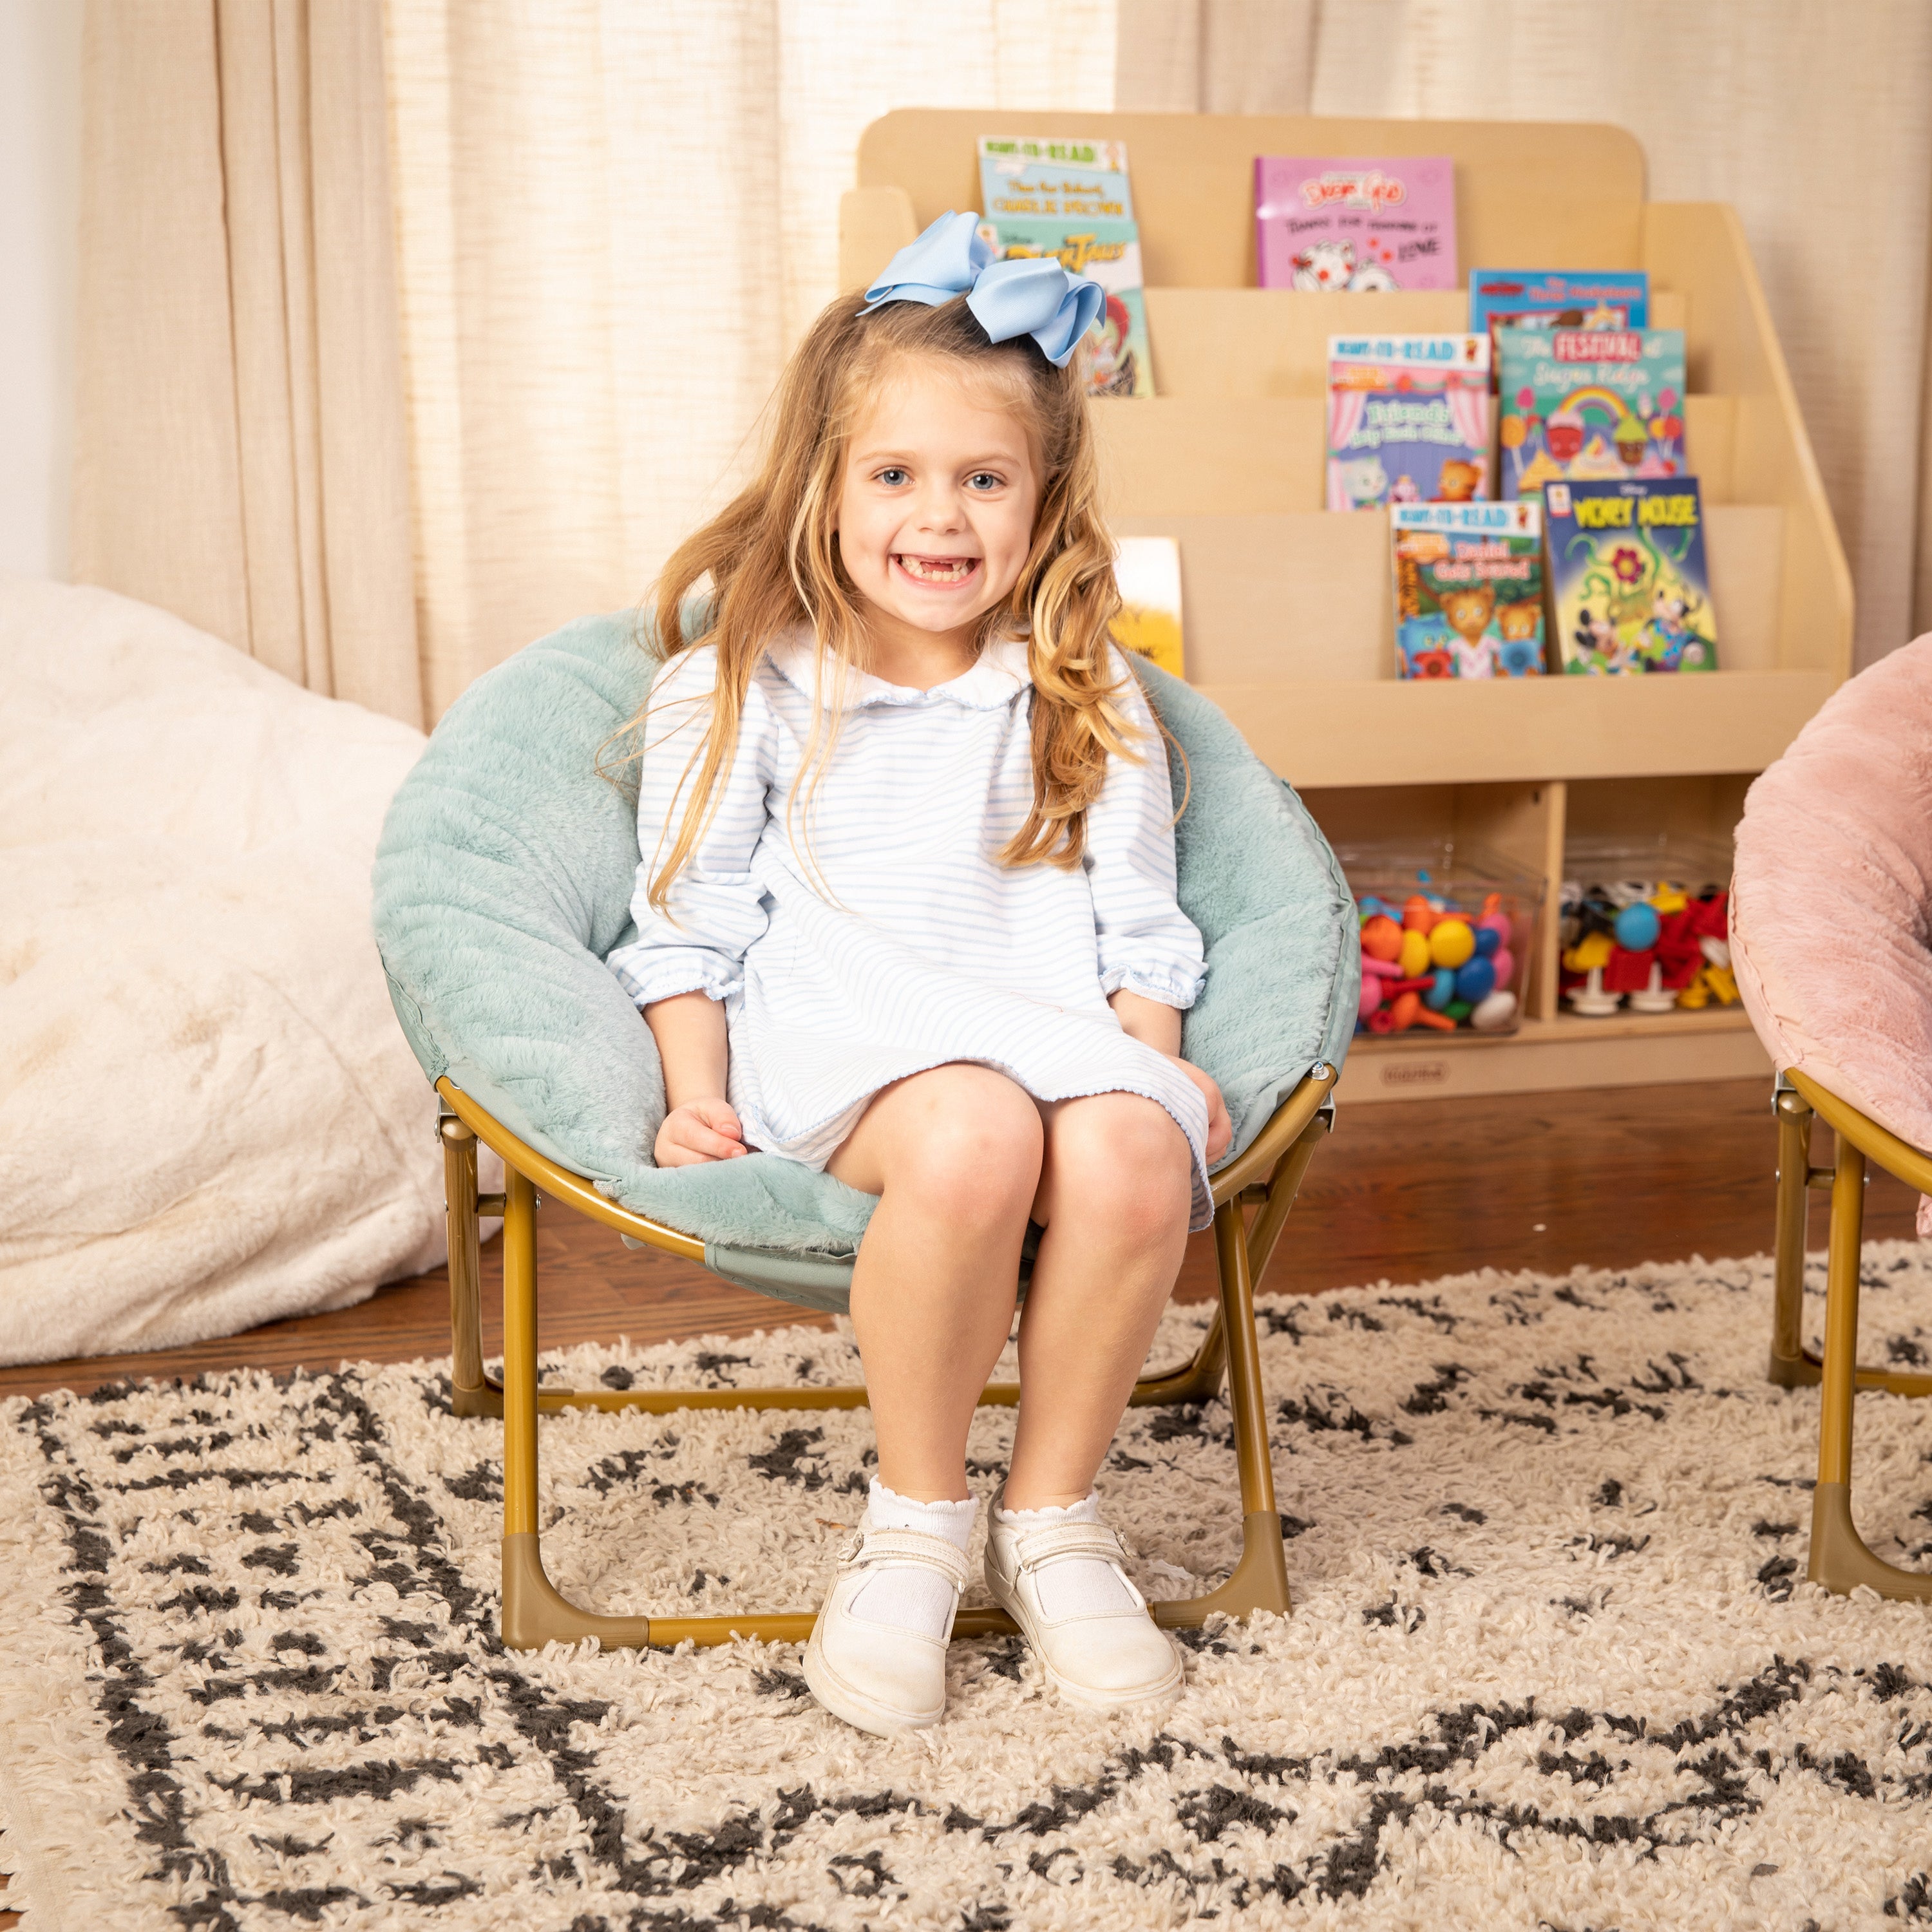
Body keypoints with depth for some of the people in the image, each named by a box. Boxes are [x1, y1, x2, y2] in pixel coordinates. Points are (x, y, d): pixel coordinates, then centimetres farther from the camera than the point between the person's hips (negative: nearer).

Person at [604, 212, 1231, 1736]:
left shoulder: (1084, 695, 14)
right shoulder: (742, 684, 8)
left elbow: (1137, 913, 14)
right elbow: (691, 912, 9)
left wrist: (1156, 1063, -2)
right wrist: (695, 1090, -3)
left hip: (1053, 1020, 3)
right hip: (837, 1023, -2)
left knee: (1136, 1155, -34)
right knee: (973, 1138, -38)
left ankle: (1053, 1516, -9)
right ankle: (915, 1522, -14)